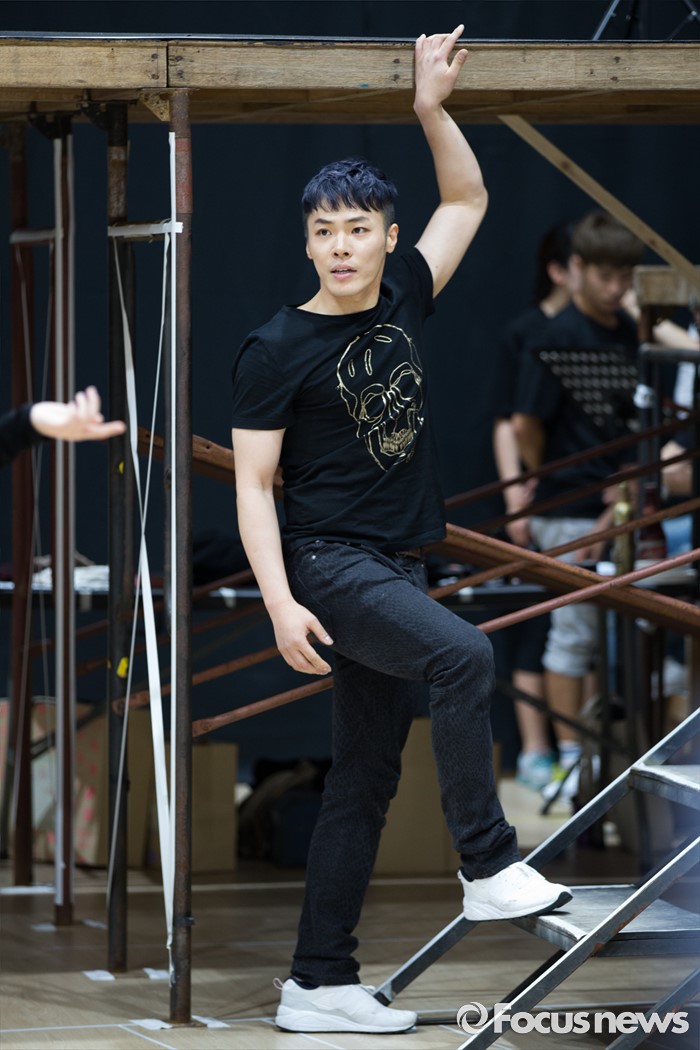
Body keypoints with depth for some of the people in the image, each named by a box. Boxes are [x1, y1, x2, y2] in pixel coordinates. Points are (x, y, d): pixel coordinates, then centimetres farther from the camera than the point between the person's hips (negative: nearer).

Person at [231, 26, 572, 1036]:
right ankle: (490, 867, -25)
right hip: (328, 565, -7)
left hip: (398, 568, 7)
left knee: (365, 781, 6)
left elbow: (466, 201, 19)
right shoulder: (278, 347, -7)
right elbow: (252, 483, -8)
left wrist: (432, 109, 5)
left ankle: (319, 986, 9)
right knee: (464, 654, -31)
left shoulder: (402, 304, 8)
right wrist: (281, 601, -18)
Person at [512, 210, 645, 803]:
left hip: (615, 510, 7)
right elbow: (527, 424, -13)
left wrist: (624, 492, 8)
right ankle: (570, 760, 5)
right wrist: (552, 482, 0)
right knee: (575, 632, -2)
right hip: (572, 514, -7)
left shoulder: (626, 332, 10)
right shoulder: (560, 337, -13)